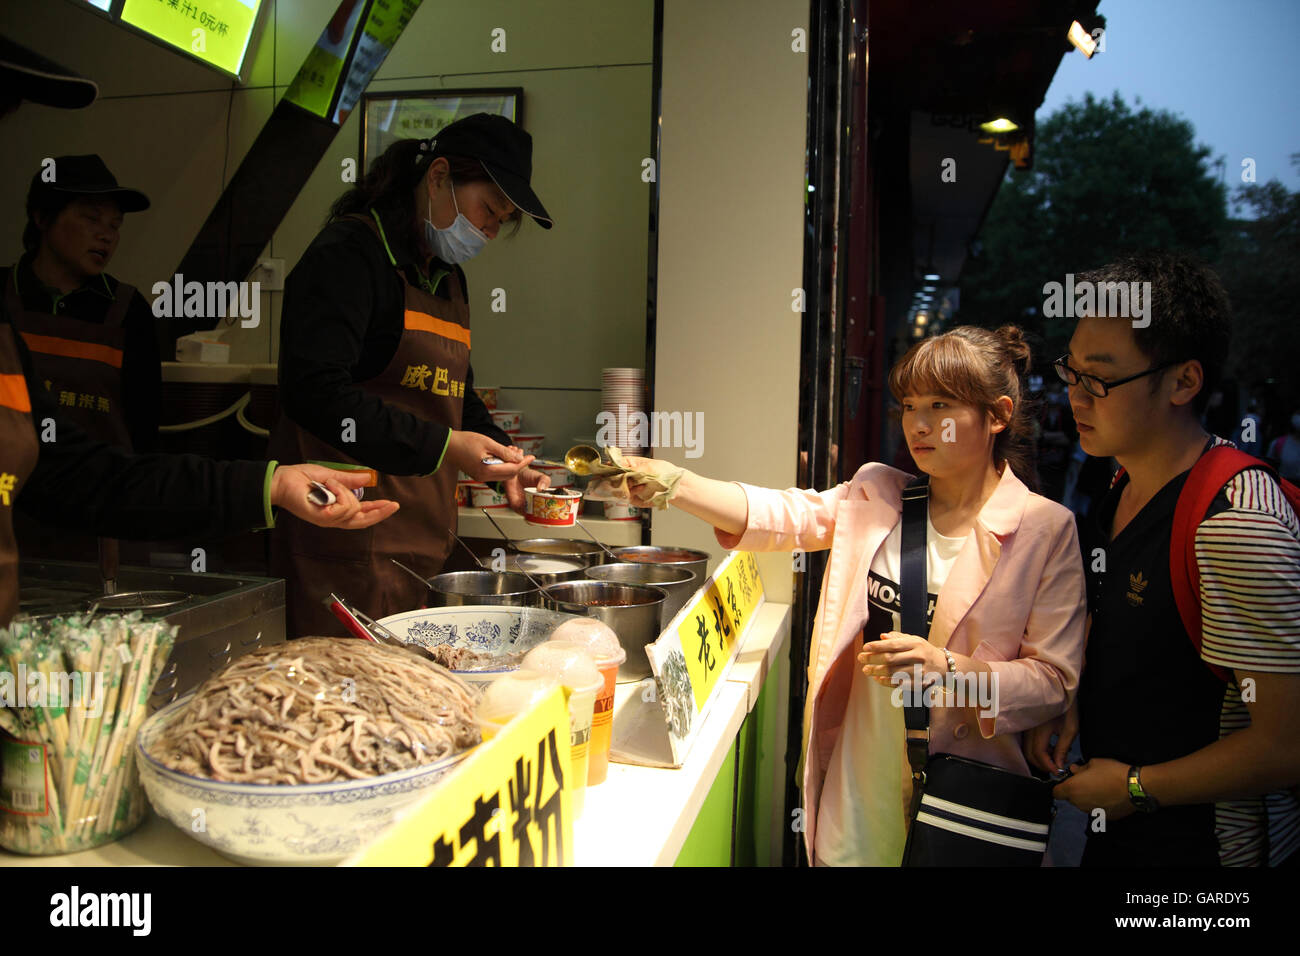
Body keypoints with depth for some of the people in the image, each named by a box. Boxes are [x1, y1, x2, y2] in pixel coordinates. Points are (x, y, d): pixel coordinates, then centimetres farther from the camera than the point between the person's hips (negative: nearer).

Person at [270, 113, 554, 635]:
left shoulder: (448, 277, 20)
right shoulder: (348, 253, -8)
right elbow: (315, 391, -19)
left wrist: (502, 461, 9)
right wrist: (442, 448, -23)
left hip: (423, 534, 8)